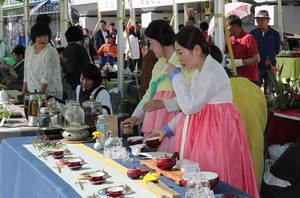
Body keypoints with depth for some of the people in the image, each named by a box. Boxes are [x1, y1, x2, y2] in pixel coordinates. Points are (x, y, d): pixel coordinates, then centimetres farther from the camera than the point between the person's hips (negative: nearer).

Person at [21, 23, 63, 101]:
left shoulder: (51, 52, -11)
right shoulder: (28, 50, 9)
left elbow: (47, 77, -17)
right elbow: (26, 75, 14)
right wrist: (23, 94, 12)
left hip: (51, 95, -5)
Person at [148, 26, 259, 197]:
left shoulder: (212, 72, -18)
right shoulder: (200, 72, 13)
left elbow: (189, 106, -26)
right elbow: (191, 107, 19)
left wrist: (175, 76, -16)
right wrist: (168, 129, 16)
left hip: (216, 132, -9)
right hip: (204, 130, 9)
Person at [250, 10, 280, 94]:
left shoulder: (275, 34, 2)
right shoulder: (252, 33, 0)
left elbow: (277, 51, 11)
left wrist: (270, 59, 3)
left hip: (270, 67, 1)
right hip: (256, 67, -1)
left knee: (269, 92, 7)